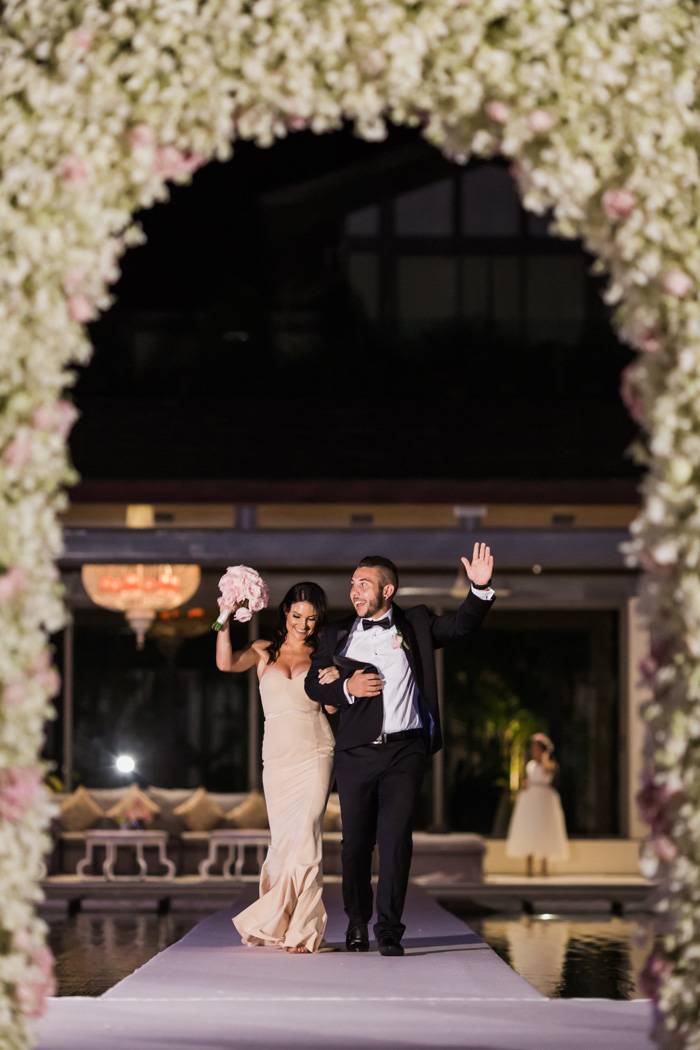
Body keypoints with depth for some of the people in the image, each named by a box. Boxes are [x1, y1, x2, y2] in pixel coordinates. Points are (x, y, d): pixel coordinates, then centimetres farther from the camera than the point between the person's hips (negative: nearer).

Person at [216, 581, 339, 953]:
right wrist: (225, 620, -19)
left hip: (315, 754, -1)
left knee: (304, 838, -12)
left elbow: (332, 706, 5)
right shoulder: (265, 651, 10)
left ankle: (301, 929, -11)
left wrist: (333, 684, -16)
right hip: (277, 757, 1)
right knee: (283, 841, 1)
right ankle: (281, 925, 15)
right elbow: (225, 663, -7)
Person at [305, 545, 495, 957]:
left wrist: (480, 589, -12)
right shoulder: (337, 635, 10)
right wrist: (345, 688, -7)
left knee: (395, 838, -9)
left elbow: (461, 625, 5)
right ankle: (357, 924, 23)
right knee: (356, 842, 6)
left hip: (404, 751, -1)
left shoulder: (415, 625, 9)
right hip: (356, 753, 1)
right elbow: (313, 684, 12)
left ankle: (389, 930, -4)